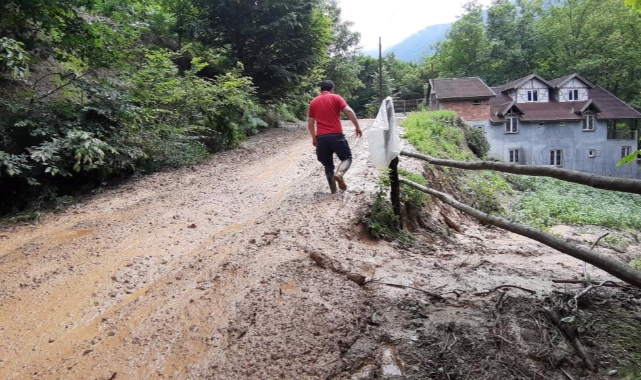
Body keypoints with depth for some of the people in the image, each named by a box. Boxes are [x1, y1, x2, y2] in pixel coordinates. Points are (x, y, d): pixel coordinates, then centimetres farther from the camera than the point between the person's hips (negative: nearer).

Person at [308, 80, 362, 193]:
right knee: (347, 157, 12)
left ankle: (333, 190, 14)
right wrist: (357, 127, -3)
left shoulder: (313, 102, 15)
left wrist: (314, 138, 25)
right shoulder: (336, 98, 4)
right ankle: (339, 174, -16)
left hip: (321, 137, 3)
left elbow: (310, 123, 15)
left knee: (328, 165, 14)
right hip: (336, 135, -3)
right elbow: (349, 111, -9)